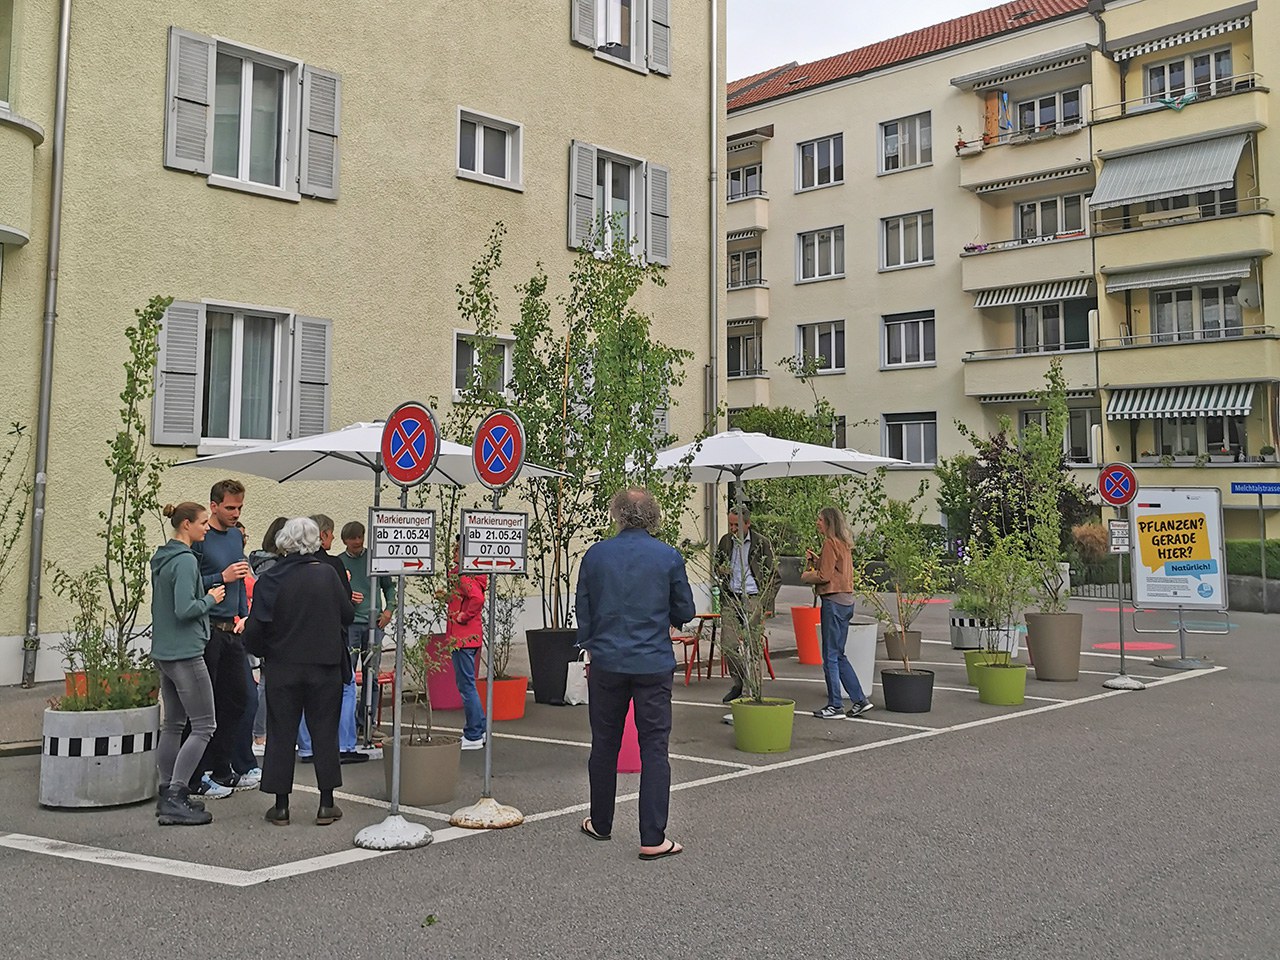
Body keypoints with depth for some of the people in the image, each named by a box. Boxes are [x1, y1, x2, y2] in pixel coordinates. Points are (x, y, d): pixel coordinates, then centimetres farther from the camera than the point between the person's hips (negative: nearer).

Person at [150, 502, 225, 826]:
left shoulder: (162, 559, 13)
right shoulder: (185, 560, -16)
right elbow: (185, 609, -23)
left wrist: (208, 594, 14)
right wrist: (210, 599, -7)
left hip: (164, 652, 10)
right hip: (185, 653, -10)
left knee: (172, 724, 15)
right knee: (203, 726, -6)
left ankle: (168, 795, 21)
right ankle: (175, 799, -7)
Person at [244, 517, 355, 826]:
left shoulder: (270, 580, -8)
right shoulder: (327, 574, -8)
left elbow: (255, 630, -8)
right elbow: (348, 615, 0)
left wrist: (262, 651, 12)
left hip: (283, 669, 0)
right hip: (325, 667, 0)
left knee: (281, 734, 10)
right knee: (325, 732, 9)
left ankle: (281, 806, 14)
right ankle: (326, 804, 13)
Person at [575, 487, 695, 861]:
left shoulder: (595, 555, -1)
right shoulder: (669, 557, -6)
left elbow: (583, 612, 7)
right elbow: (685, 612, 2)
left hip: (606, 662, 2)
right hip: (654, 665, -2)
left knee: (604, 745, 15)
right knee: (654, 749, 2)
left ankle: (600, 823, 30)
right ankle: (653, 839, -1)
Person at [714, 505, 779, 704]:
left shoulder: (761, 543, -3)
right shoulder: (725, 541, 10)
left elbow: (773, 576, 0)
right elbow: (716, 566, 24)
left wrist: (766, 605, -7)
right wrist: (720, 570, -2)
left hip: (753, 598, -4)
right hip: (731, 598, 4)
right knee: (728, 644, -2)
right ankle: (738, 682, 17)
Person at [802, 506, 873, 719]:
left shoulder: (830, 543, -12)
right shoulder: (843, 544, 15)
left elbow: (824, 576, -16)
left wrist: (807, 576, 1)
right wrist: (817, 560, 14)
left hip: (833, 601, -9)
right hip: (846, 600, 9)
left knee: (830, 656, -2)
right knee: (839, 655, 15)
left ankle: (835, 705, 3)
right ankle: (860, 700, 13)